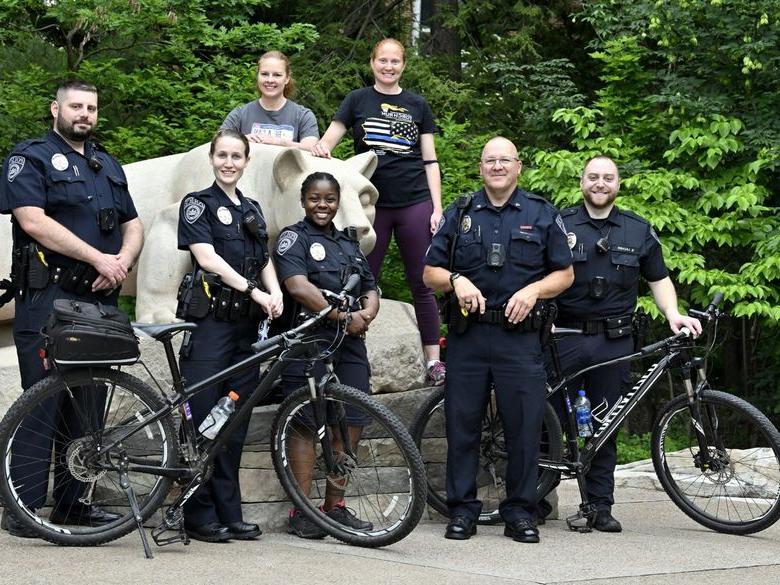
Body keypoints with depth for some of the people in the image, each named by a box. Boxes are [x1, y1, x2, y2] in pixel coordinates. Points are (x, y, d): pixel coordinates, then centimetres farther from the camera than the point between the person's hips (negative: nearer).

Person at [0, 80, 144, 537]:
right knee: (43, 401, -9)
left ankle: (72, 502, 15)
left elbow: (133, 225, 19)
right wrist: (98, 258, -16)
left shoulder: (108, 166, 22)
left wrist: (123, 260, -4)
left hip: (100, 300, 7)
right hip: (47, 297, -6)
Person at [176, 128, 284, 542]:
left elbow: (265, 262, 16)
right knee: (204, 419, -6)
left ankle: (229, 514, 11)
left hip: (246, 323, 6)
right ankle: (200, 516, -1)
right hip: (210, 320, -6)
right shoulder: (198, 204, 0)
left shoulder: (252, 210, 19)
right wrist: (253, 290, -20)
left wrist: (275, 292, -6)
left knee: (236, 423, 6)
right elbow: (207, 258, -12)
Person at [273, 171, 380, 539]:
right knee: (306, 424, -6)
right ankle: (302, 512, -2)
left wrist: (367, 313, -5)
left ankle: (335, 506, 13)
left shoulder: (349, 244, 23)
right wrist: (345, 316, -14)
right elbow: (298, 287, -13)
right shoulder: (293, 238, 2)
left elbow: (370, 289, 20)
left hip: (349, 344, 6)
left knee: (352, 424, 2)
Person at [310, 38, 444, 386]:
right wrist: (320, 147, -22)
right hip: (372, 204, 0)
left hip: (414, 204, 0)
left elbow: (430, 161, 10)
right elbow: (327, 142, 2)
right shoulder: (357, 101, 7)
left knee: (422, 284, 2)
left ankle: (433, 362, 5)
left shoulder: (417, 105, 10)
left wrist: (437, 207, 1)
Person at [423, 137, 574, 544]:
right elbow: (430, 272, 10)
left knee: (524, 426, -2)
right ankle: (462, 510, 10)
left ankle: (520, 512, 7)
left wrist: (534, 290, -9)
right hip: (467, 334, 1)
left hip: (520, 337, -1)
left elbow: (565, 274, 9)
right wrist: (456, 280, -10)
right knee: (462, 425, 2)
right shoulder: (459, 214, 12)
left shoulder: (542, 215, 10)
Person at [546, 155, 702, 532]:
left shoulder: (639, 231, 12)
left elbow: (659, 278, 15)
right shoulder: (560, 225, 5)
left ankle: (600, 506, 11)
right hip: (566, 338, -2)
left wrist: (673, 313, -2)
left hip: (614, 342, 2)